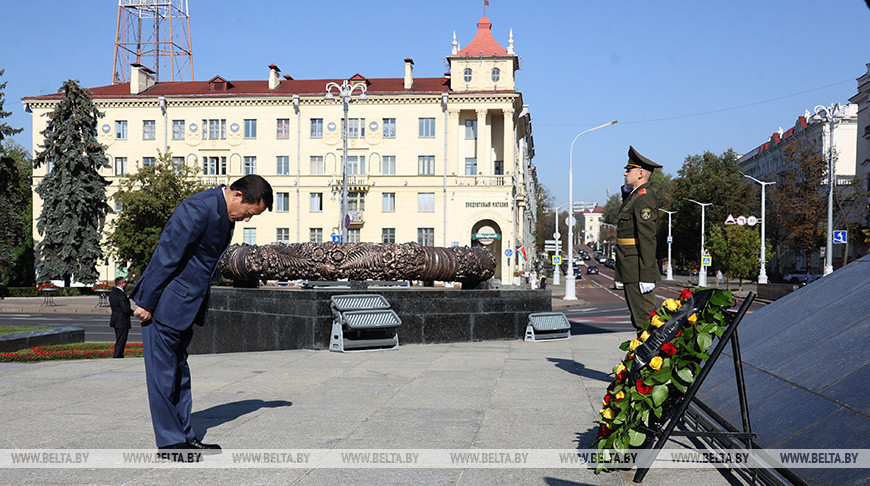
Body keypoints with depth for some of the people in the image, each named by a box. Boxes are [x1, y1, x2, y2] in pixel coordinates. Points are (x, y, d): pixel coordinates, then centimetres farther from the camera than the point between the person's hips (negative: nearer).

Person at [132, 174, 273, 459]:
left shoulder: (225, 214, 8)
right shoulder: (198, 209, -23)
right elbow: (166, 256, -22)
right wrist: (147, 304, -19)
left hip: (185, 305, 10)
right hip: (163, 305, -10)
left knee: (179, 372, 15)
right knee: (163, 373, 0)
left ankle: (184, 436, 23)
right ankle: (169, 443, 8)